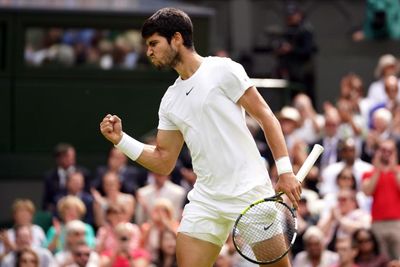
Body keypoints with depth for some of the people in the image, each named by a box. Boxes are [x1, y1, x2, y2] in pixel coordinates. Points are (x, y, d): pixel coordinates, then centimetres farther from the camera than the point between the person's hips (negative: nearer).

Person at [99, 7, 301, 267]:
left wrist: (285, 170, -12)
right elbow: (163, 162, 16)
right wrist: (121, 139, 3)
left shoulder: (223, 70, -4)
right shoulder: (170, 100, 14)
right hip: (206, 201, 6)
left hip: (250, 193, -5)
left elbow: (266, 117, -5)